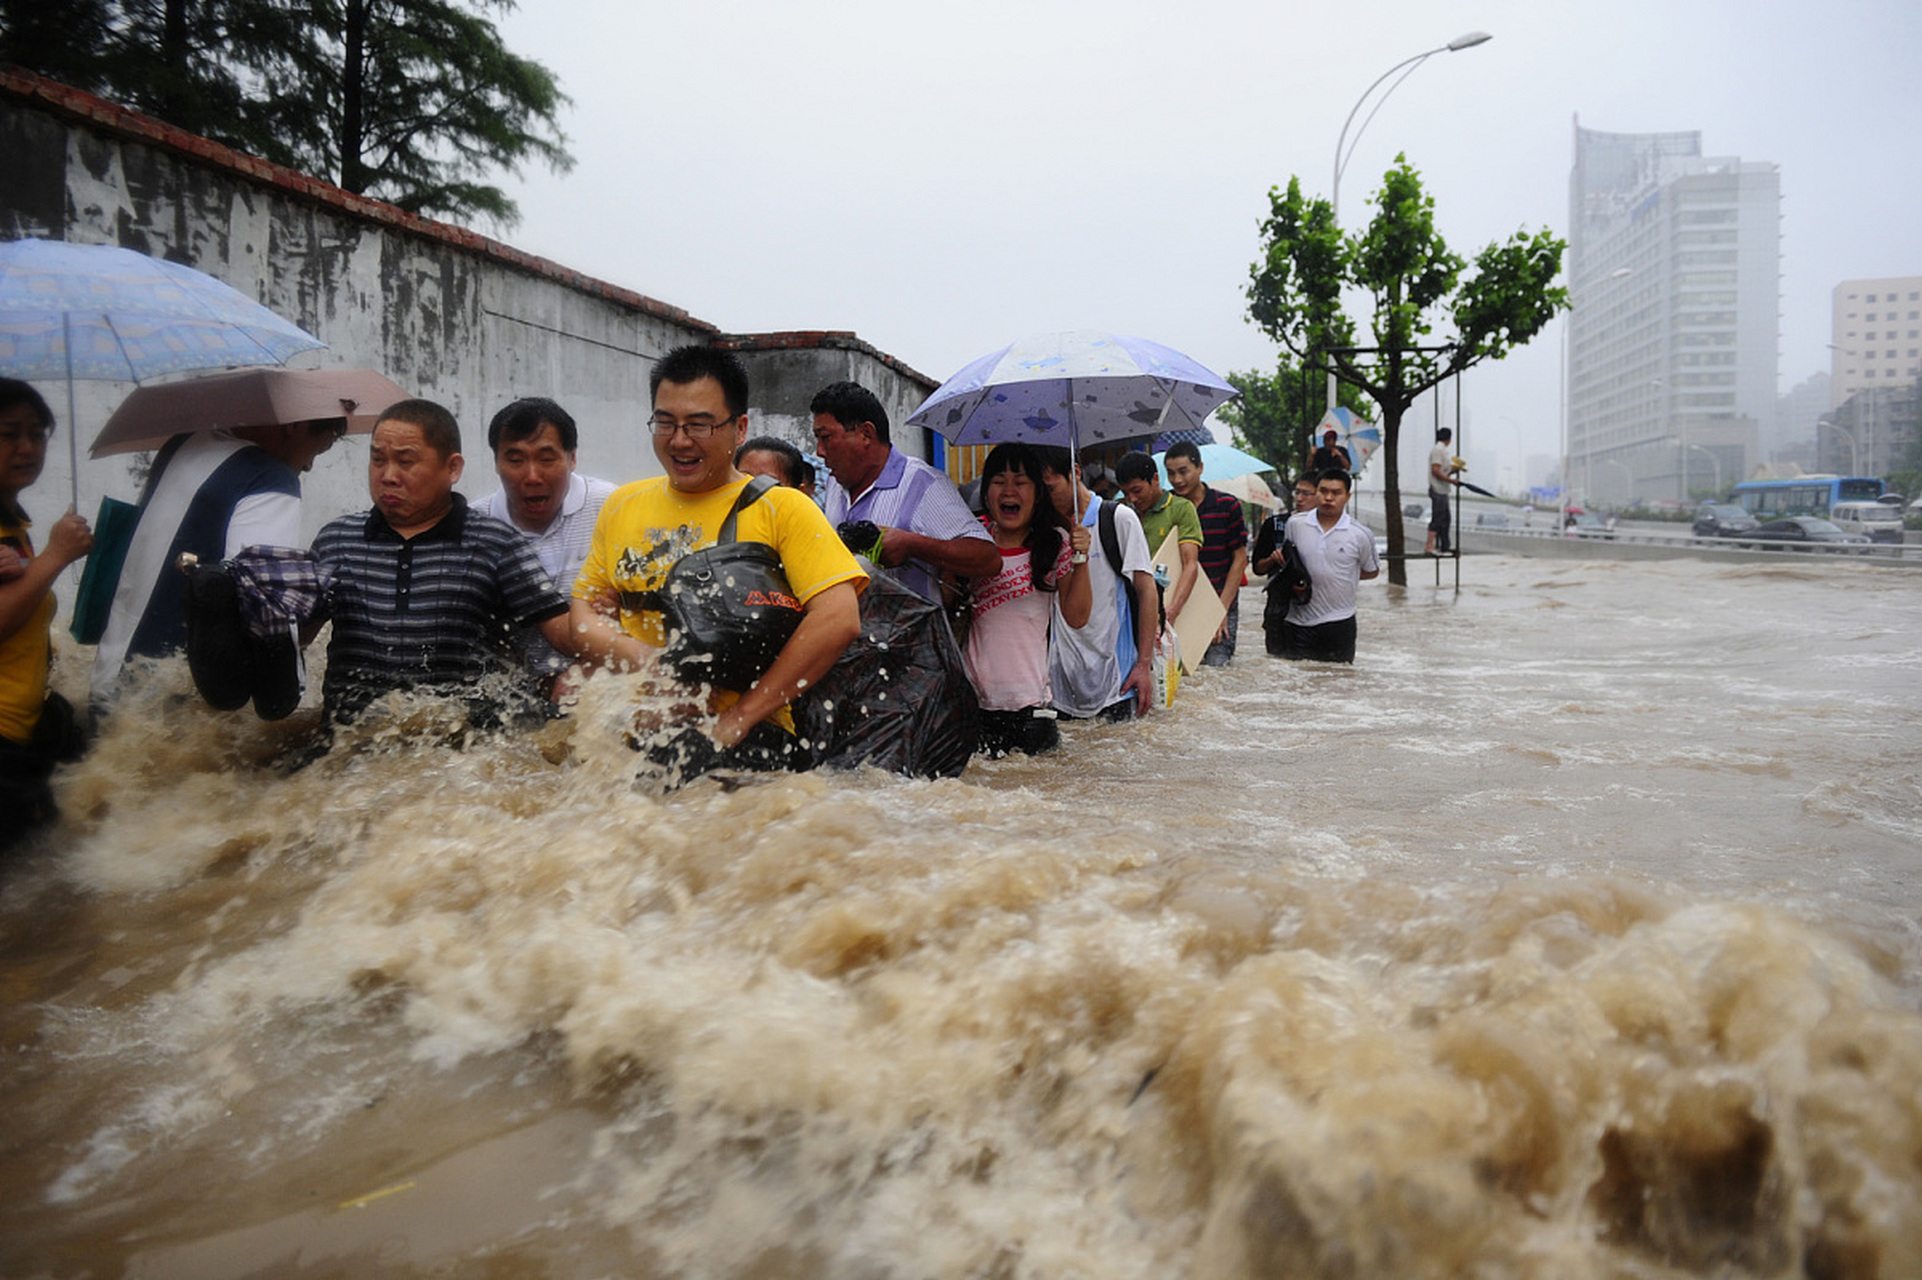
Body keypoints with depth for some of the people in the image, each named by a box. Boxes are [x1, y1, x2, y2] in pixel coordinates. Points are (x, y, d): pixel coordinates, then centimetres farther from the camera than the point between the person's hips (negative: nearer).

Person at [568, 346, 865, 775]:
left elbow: (839, 620, -11)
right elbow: (583, 614, 14)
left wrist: (732, 723, -16)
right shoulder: (622, 505, 18)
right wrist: (652, 665, -10)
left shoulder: (783, 508, 2)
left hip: (748, 737, -9)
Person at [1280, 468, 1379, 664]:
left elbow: (1371, 571, 12)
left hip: (1339, 624, -1)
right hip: (1298, 623, 1)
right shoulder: (1295, 524, 0)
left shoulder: (1360, 535, -3)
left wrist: (1343, 576, 0)